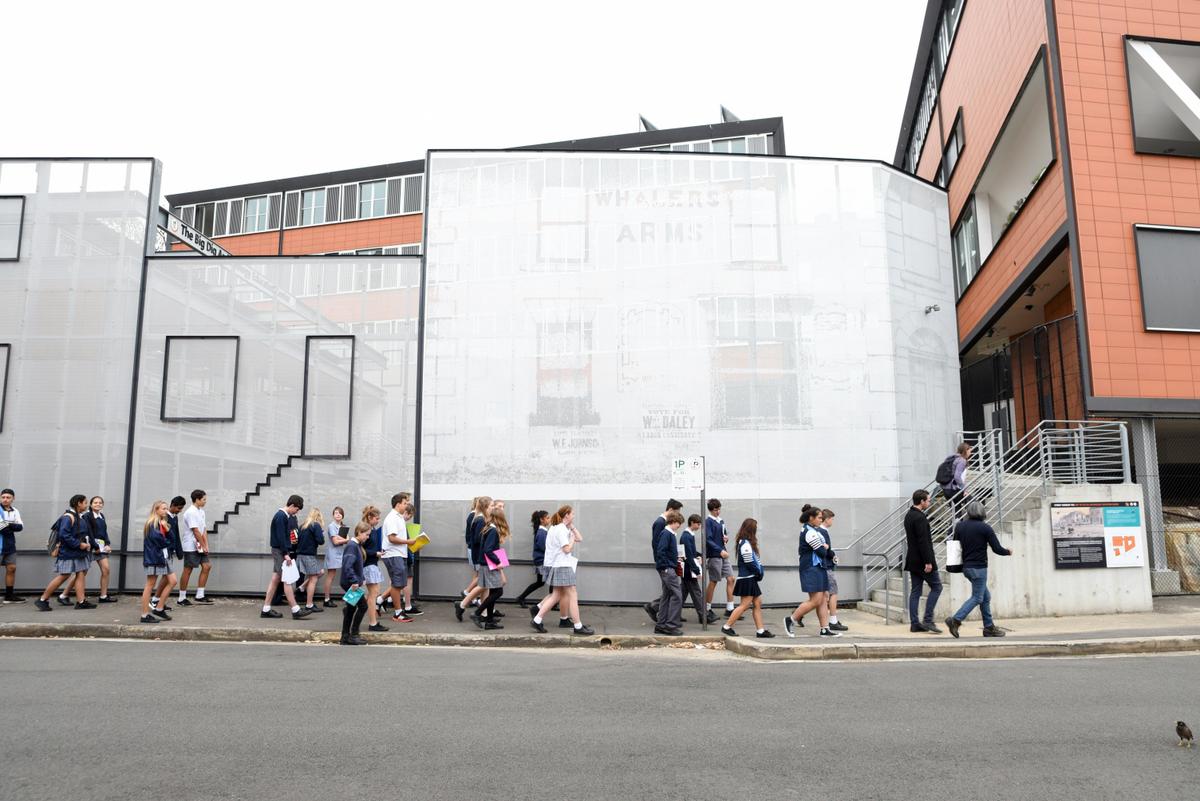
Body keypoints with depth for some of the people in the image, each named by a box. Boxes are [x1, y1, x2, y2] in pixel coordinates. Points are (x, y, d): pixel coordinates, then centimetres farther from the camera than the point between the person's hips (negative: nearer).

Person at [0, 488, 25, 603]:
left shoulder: (15, 511, 11)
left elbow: (21, 526, 1)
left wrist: (10, 525, -16)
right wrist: (10, 527, -18)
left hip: (10, 545, 6)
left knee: (11, 568, 12)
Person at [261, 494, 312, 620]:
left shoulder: (286, 516, 14)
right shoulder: (281, 516, -16)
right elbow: (280, 537, -20)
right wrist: (286, 554, -21)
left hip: (282, 551, 9)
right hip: (280, 551, -9)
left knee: (275, 579, 10)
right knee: (287, 580, -8)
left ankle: (266, 609, 14)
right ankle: (295, 610, -7)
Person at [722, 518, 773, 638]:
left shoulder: (746, 543, 13)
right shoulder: (746, 544, -18)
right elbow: (749, 563, -19)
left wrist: (759, 572, 1)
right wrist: (759, 573, -6)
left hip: (751, 579, 10)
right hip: (747, 579, -10)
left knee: (757, 603, 9)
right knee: (745, 605, -6)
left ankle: (760, 630, 12)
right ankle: (727, 627, 0)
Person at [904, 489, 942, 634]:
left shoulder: (908, 515, 13)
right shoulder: (920, 517, -17)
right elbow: (923, 541, -22)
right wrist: (928, 561, -20)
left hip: (912, 559, 9)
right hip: (922, 560, -9)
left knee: (915, 591, 9)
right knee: (936, 587, 1)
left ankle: (914, 623, 9)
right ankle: (928, 620, -2)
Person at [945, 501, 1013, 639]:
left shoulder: (960, 526, 4)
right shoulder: (985, 528, -11)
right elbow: (997, 549, -9)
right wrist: (1008, 552, 12)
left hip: (966, 566, 7)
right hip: (979, 567, -7)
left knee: (985, 596, 16)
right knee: (977, 598, -1)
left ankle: (989, 627, 17)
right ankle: (955, 620, -13)